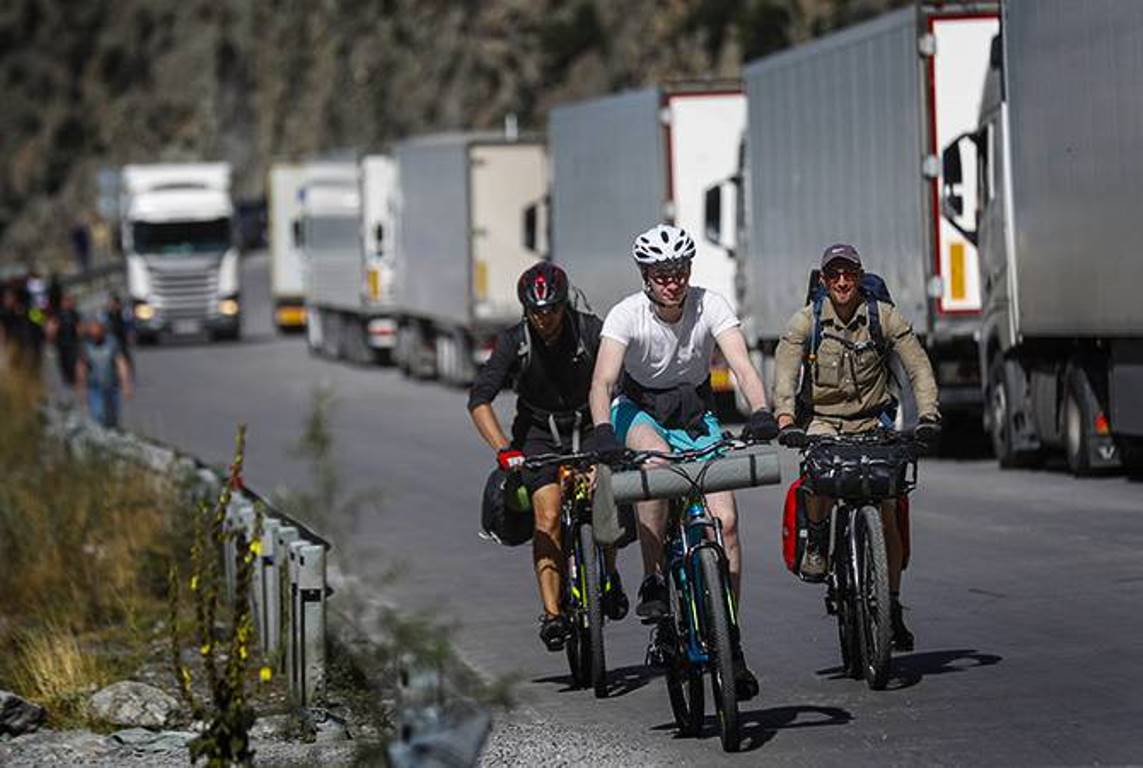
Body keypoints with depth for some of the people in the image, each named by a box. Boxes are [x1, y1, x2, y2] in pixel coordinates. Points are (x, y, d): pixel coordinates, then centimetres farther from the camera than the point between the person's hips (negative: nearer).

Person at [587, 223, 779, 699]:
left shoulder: (710, 306, -18)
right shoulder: (627, 315, -22)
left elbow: (741, 365, -28)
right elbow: (603, 381, -32)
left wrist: (761, 412, -47)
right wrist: (603, 430, -51)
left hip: (695, 416, 2)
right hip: (639, 409, -2)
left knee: (725, 520, -13)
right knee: (656, 459, -38)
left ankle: (730, 641, -3)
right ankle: (653, 582, -25)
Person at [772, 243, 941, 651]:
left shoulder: (884, 316, -5)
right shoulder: (807, 320, -7)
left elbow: (918, 365, -8)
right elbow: (785, 370, -17)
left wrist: (928, 415, -24)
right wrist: (786, 418, -34)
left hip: (872, 422, 1)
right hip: (823, 421, -1)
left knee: (887, 512, -9)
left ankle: (893, 607, 3)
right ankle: (817, 541, -5)